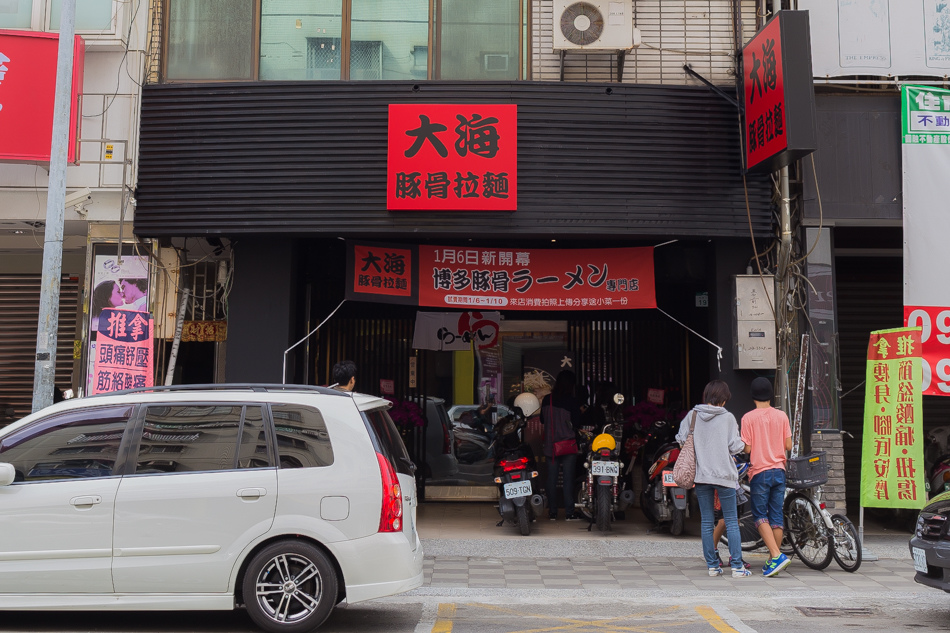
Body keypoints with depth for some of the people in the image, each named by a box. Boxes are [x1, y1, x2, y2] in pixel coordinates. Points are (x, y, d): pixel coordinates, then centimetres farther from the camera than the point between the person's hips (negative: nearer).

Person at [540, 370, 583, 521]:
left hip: (550, 445, 4)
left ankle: (552, 512, 12)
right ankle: (569, 512, 4)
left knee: (551, 479, 9)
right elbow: (576, 425, -9)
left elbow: (542, 421, 10)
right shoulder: (572, 402, -13)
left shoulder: (547, 400, 0)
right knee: (568, 479, 2)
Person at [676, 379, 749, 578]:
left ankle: (712, 565, 11)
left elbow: (681, 439, 1)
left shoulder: (692, 415, 2)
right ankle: (737, 567, 4)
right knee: (731, 521, 4)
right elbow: (735, 447, -5)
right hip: (724, 475, -3)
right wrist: (743, 442, 16)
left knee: (706, 522, 8)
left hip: (701, 475, 3)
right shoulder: (728, 418, -5)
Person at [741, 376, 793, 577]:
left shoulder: (748, 418, -8)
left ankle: (776, 555, -14)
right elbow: (788, 445, 4)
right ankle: (773, 560, 11)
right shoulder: (781, 415, 2)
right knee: (776, 516, 9)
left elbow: (747, 449, -10)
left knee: (760, 515, 2)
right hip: (779, 470, 4)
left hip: (760, 472, -4)